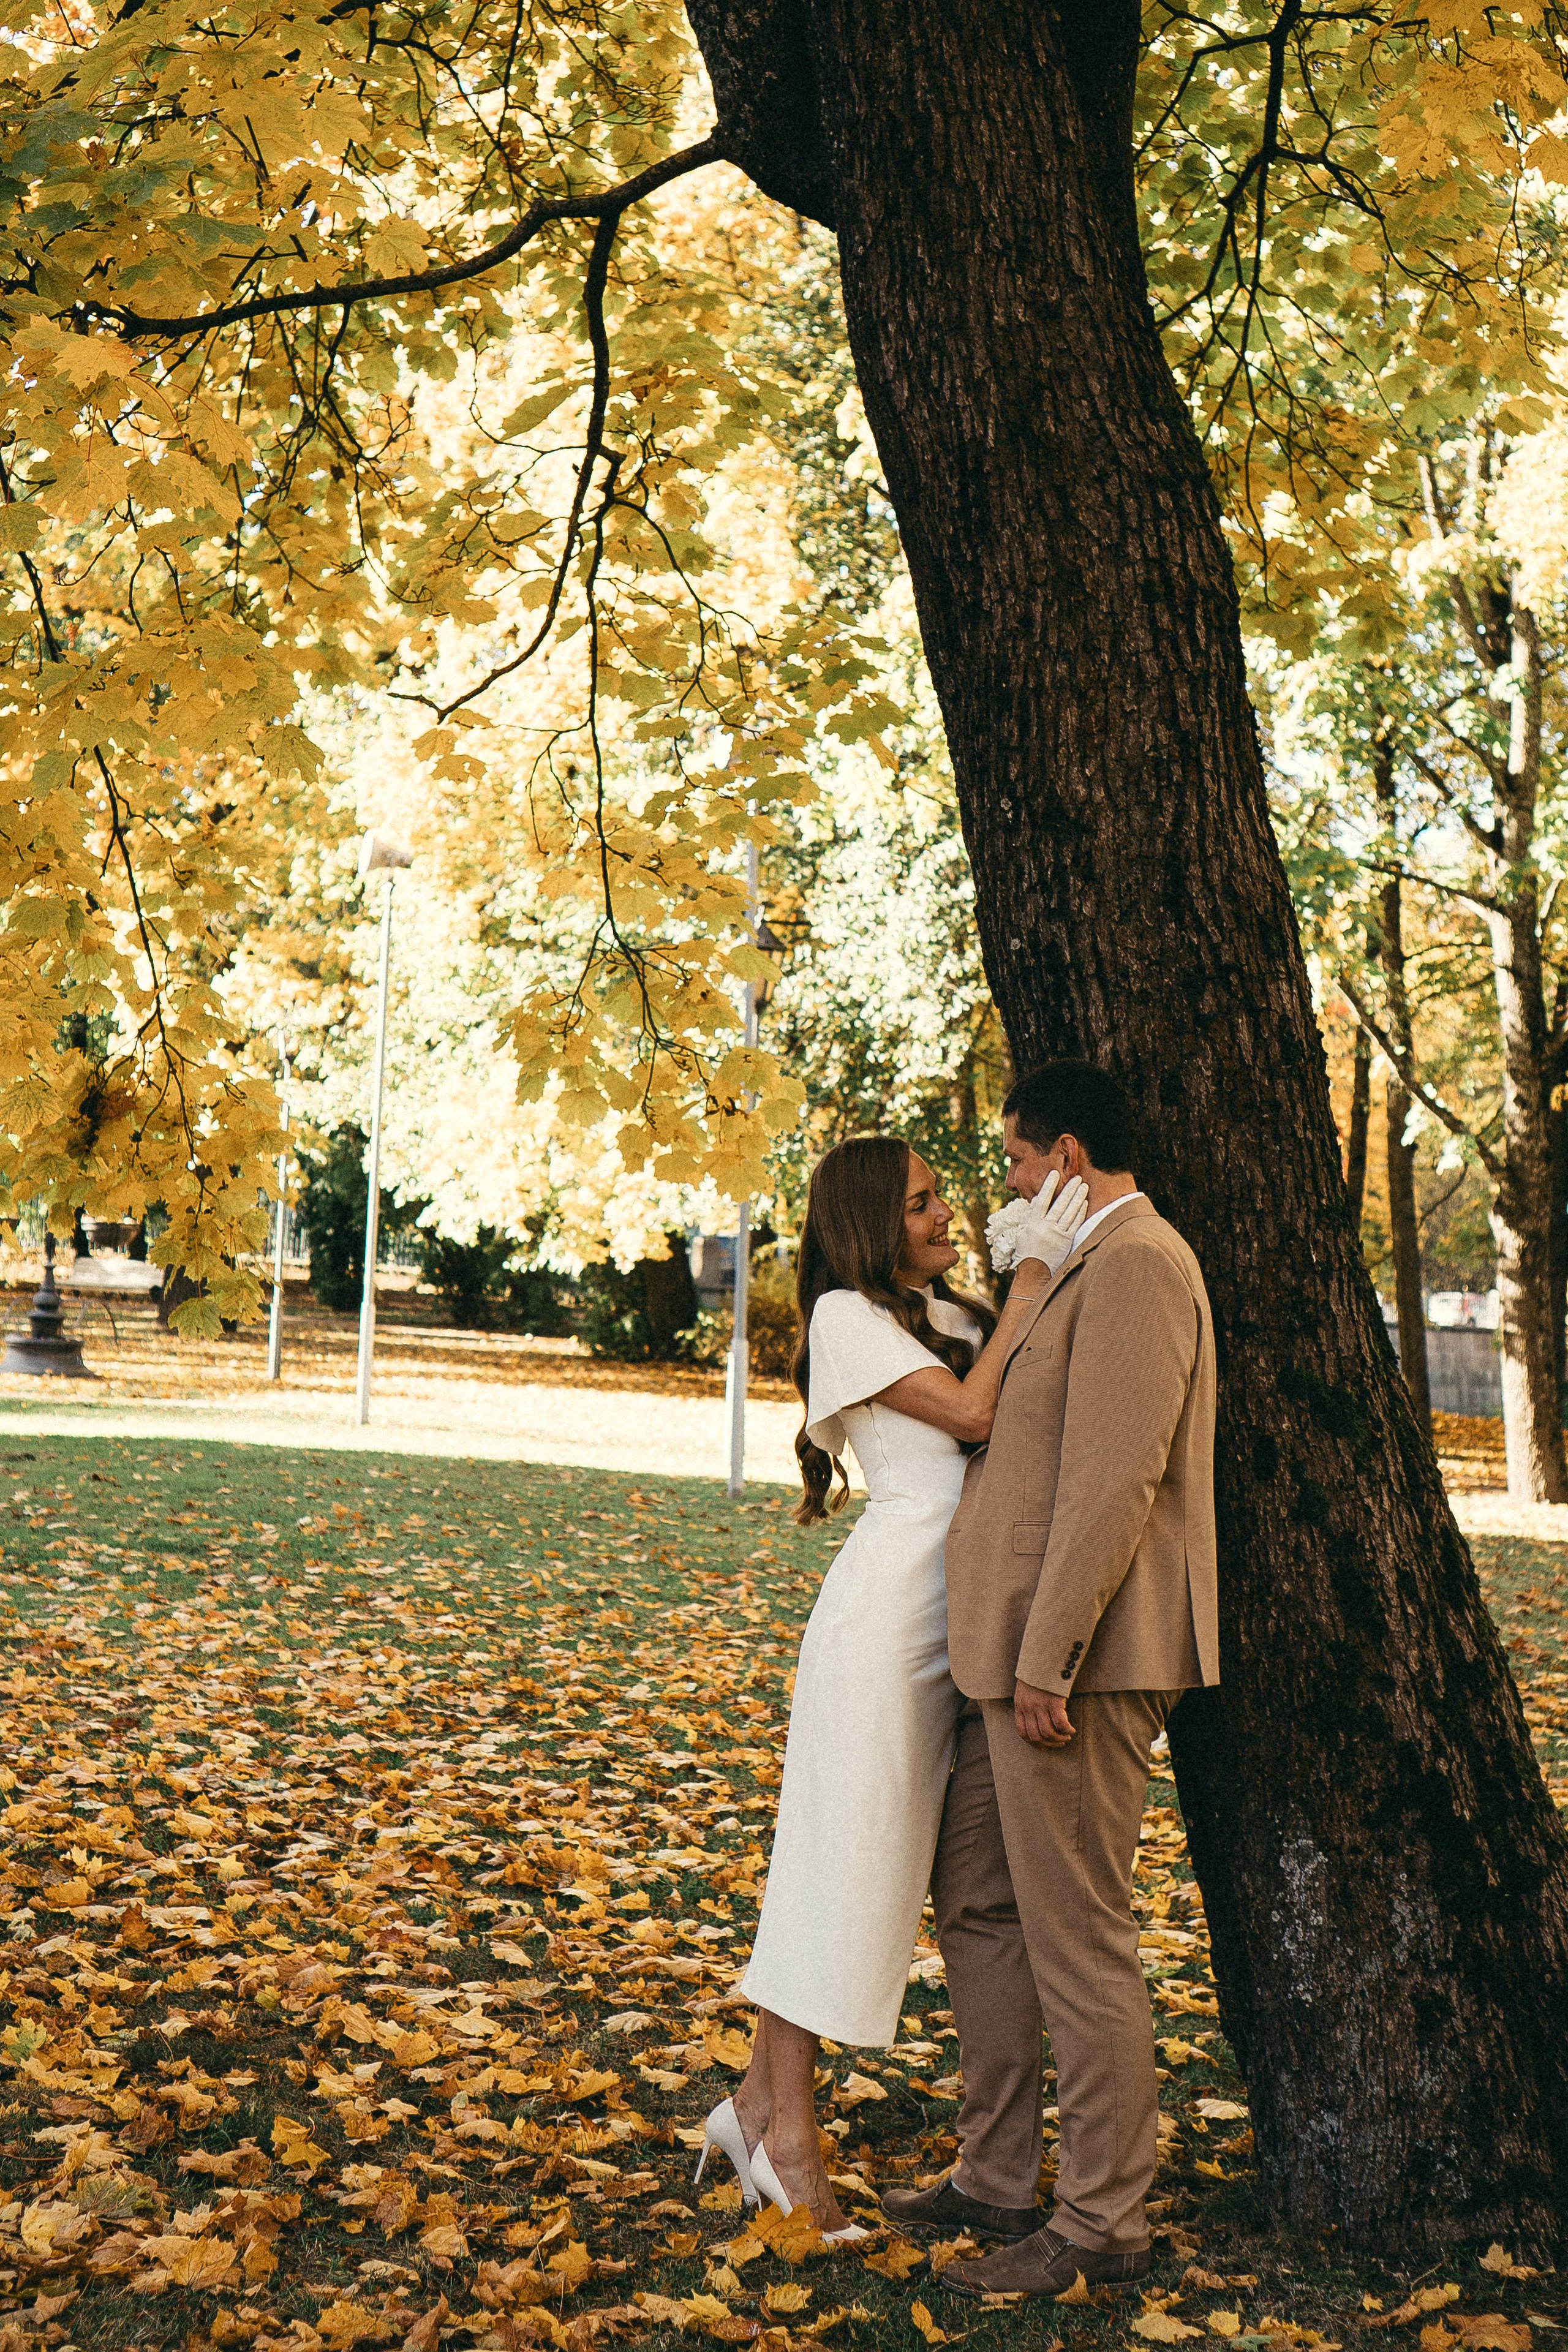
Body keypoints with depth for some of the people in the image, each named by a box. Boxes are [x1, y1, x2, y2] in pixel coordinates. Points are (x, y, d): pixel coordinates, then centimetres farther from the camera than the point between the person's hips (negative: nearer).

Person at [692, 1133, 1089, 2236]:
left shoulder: (953, 1315, 18)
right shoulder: (848, 1316, -5)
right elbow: (973, 1412, -14)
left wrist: (1046, 1267, 3)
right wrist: (1036, 1272, -11)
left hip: (961, 1621, 8)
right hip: (892, 1601, -8)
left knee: (893, 1860, 10)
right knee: (847, 1854, -2)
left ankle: (765, 2101, 20)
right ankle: (785, 2132, 10)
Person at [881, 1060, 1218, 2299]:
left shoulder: (1134, 1263, -14)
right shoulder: (1093, 1268, 19)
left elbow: (1116, 1478, -22)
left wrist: (1049, 1655, -22)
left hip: (1079, 1655, -11)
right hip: (1021, 1649, 11)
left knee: (1079, 1940, -1)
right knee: (977, 1905, 17)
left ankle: (1104, 2224, 13)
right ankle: (998, 2181, 29)